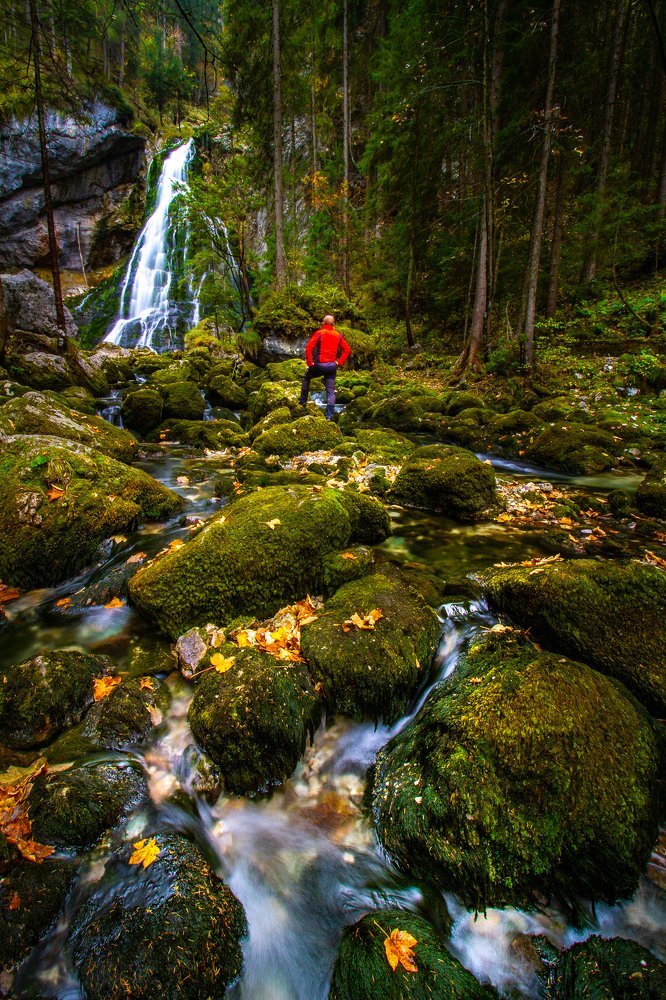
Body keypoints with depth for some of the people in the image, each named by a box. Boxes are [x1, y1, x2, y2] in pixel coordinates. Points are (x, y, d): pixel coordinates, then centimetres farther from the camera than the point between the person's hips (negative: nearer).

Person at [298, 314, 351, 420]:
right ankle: (329, 416, 2)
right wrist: (339, 362, 7)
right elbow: (347, 350, 8)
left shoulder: (319, 333, -4)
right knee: (330, 391, 5)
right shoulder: (338, 335, 8)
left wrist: (310, 363, -4)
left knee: (306, 377, 26)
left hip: (319, 365, -3)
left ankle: (303, 401, 24)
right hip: (332, 366, 3)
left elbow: (308, 348, -12)